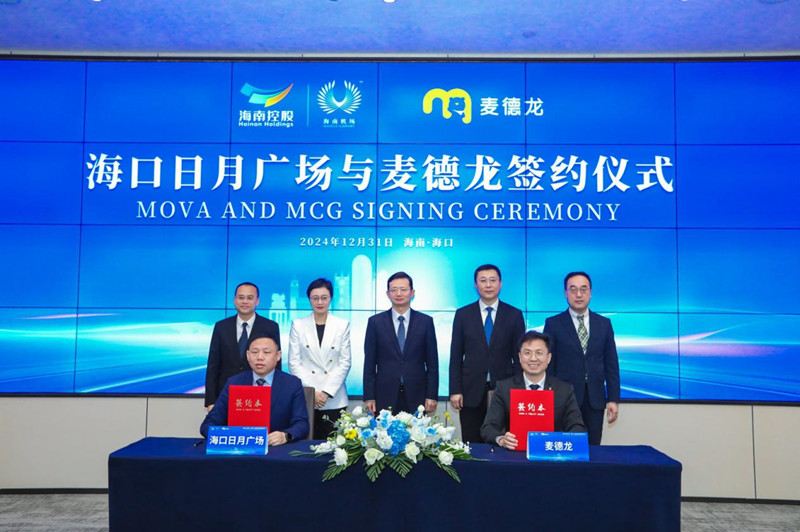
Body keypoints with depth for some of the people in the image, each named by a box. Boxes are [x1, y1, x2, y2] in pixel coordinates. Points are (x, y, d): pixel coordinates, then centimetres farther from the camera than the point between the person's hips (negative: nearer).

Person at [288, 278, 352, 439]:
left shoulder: (342, 325, 6)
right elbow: (294, 362, 2)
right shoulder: (298, 325, 6)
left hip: (334, 400, 0)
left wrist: (327, 392, -7)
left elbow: (345, 362, 2)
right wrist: (312, 392, -7)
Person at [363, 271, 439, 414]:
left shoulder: (426, 321, 4)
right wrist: (369, 397, -1)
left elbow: (432, 362, 5)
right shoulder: (375, 322, 4)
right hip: (385, 396, 0)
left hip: (416, 396, 0)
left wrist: (432, 396, -1)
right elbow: (369, 363, 4)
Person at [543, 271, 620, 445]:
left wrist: (613, 399, 3)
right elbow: (548, 364, 1)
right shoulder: (553, 324, 1)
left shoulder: (604, 323, 9)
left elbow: (611, 364, 9)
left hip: (595, 399, 2)